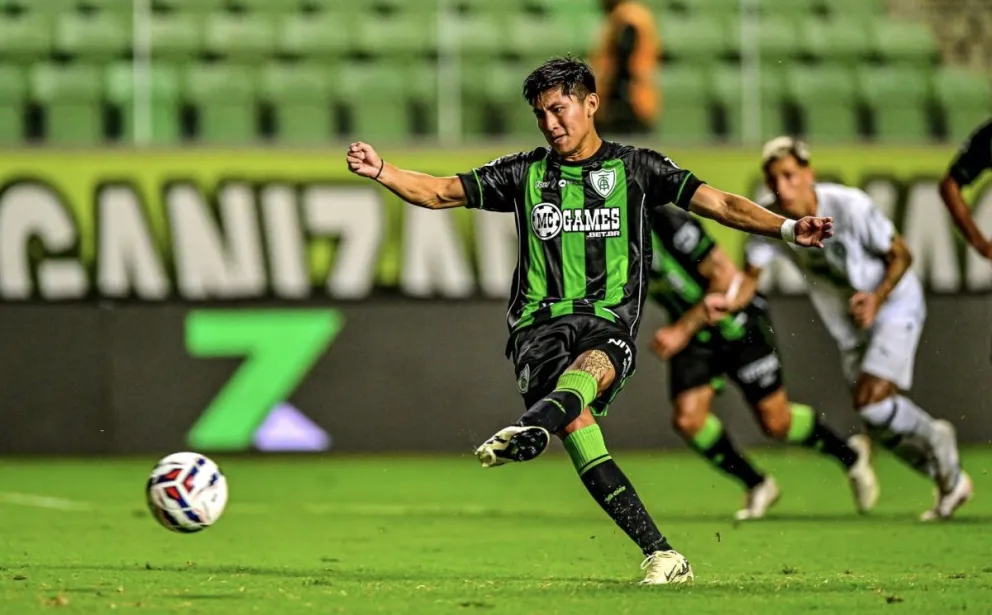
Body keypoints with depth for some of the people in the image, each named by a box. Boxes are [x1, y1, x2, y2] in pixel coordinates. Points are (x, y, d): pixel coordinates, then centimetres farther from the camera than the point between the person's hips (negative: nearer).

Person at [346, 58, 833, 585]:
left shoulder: (635, 168, 11)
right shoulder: (525, 173, 16)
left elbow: (716, 203, 7)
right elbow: (440, 193, 13)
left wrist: (786, 228, -6)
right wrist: (380, 170, -4)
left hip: (608, 324, -1)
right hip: (540, 323, 1)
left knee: (590, 367, -37)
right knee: (575, 419, -26)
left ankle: (530, 428, -71)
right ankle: (660, 554, -27)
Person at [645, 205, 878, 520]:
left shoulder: (669, 225, -28)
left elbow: (725, 275, -24)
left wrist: (682, 330, -27)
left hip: (738, 325, -6)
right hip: (693, 337, 6)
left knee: (776, 422, -1)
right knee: (687, 418, -12)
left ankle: (851, 455, 25)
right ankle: (757, 486, 7)